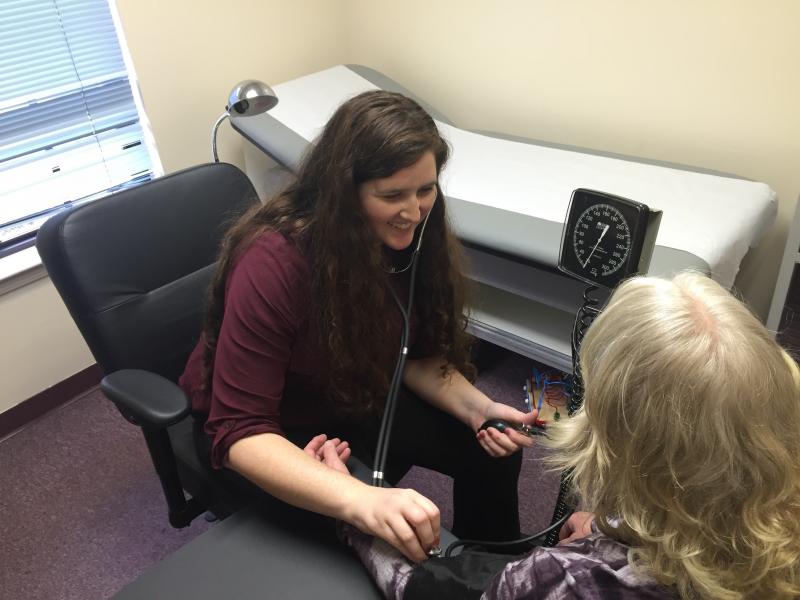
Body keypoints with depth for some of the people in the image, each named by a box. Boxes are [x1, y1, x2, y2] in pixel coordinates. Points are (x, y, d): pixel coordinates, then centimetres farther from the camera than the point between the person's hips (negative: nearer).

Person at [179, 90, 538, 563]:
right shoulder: (273, 263, -35)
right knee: (367, 539, -24)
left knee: (492, 450, -6)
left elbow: (419, 354, -4)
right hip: (268, 426, -4)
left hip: (352, 396, 5)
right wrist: (360, 500, -52)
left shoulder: (409, 235, -16)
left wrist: (478, 408, -23)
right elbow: (239, 432, -36)